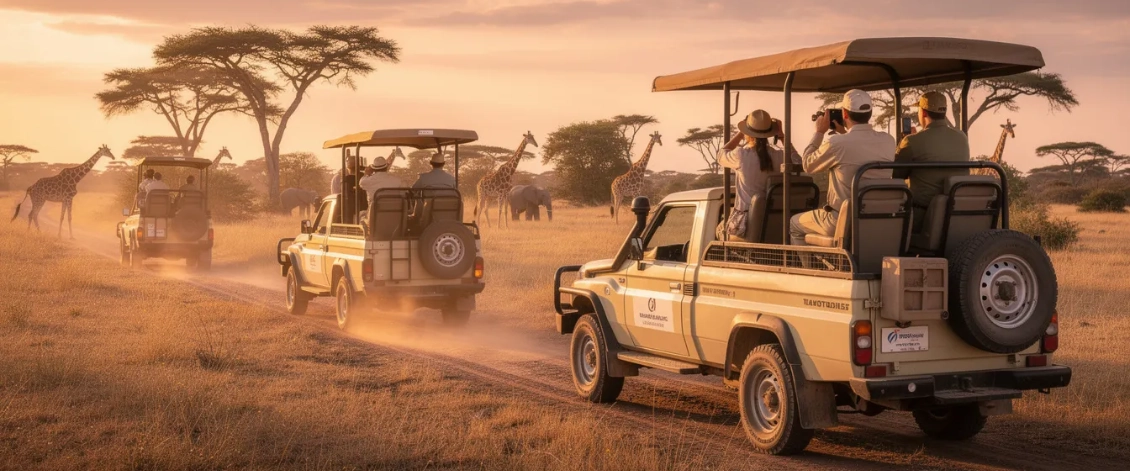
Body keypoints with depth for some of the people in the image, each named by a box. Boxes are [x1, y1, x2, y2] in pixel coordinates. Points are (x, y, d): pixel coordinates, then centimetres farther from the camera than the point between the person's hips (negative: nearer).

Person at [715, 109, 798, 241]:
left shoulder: (741, 155, -15)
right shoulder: (777, 157, -7)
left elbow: (721, 155, 8)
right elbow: (797, 161, 16)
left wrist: (740, 133, 13)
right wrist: (782, 136, 11)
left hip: (746, 226, -4)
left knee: (719, 229, 30)